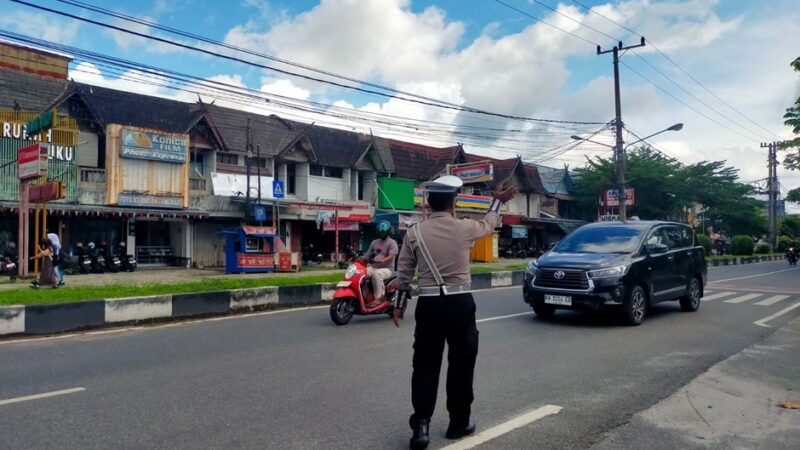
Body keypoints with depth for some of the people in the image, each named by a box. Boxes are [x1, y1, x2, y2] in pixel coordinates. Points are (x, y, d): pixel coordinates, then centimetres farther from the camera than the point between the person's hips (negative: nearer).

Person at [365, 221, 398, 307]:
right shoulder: (374, 242, 19)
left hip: (387, 268, -6)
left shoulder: (392, 242, -1)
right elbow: (368, 254, 17)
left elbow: (391, 256, -17)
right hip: (374, 267, 6)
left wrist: (382, 260, -36)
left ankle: (378, 299, -34)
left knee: (376, 274, -39)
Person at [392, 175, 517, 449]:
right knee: (461, 364, 12)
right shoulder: (465, 228, -3)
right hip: (460, 304, -1)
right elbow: (488, 224, 20)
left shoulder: (414, 233, -1)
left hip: (429, 305, 1)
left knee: (425, 365, 7)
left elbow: (404, 273, 4)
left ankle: (421, 424, 0)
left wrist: (399, 305, 15)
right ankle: (459, 423, 23)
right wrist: (498, 201, 37)